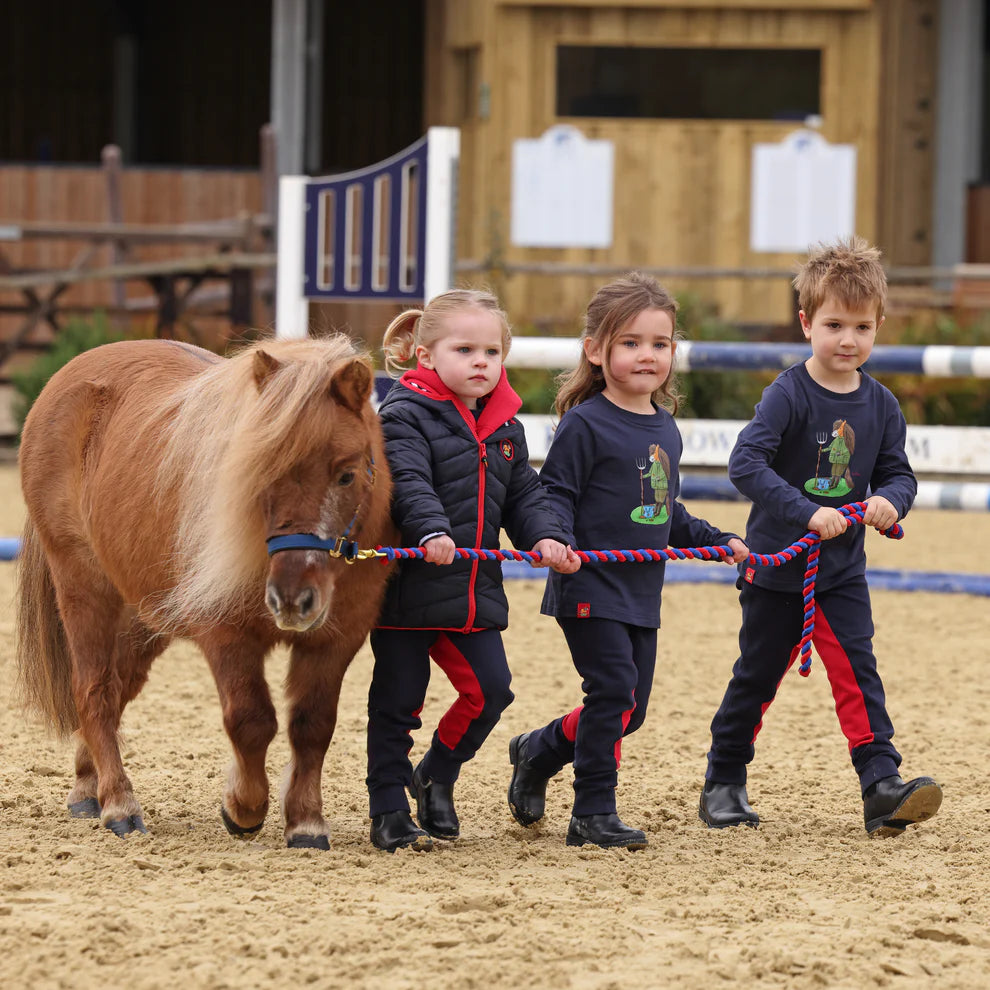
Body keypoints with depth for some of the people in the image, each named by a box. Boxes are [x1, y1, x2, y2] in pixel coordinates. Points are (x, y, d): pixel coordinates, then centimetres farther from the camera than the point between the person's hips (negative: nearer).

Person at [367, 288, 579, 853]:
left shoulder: (506, 428, 12)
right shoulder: (406, 416, -10)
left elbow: (524, 494, 14)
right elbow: (409, 483, -24)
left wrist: (545, 536, -6)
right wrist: (431, 532, -41)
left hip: (475, 590, 6)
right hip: (408, 587, -6)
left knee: (491, 689, 1)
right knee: (397, 700, 1)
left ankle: (438, 775, 24)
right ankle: (389, 812, 9)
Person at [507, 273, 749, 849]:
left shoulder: (667, 430, 13)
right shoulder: (586, 424, -11)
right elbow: (555, 492, -13)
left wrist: (718, 540, 18)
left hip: (642, 594, 8)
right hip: (590, 585, -8)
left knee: (630, 707, 10)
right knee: (614, 690, -13)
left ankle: (538, 753, 33)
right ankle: (594, 815, -4)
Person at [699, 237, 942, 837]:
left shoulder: (880, 405, 0)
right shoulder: (789, 395, -16)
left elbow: (898, 471, 9)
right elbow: (746, 463, -26)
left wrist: (890, 500, -16)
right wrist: (808, 512, -33)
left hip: (843, 569, 3)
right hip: (777, 567, -3)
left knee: (858, 671, -8)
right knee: (757, 677, 9)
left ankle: (882, 787, -13)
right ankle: (724, 783, 24)